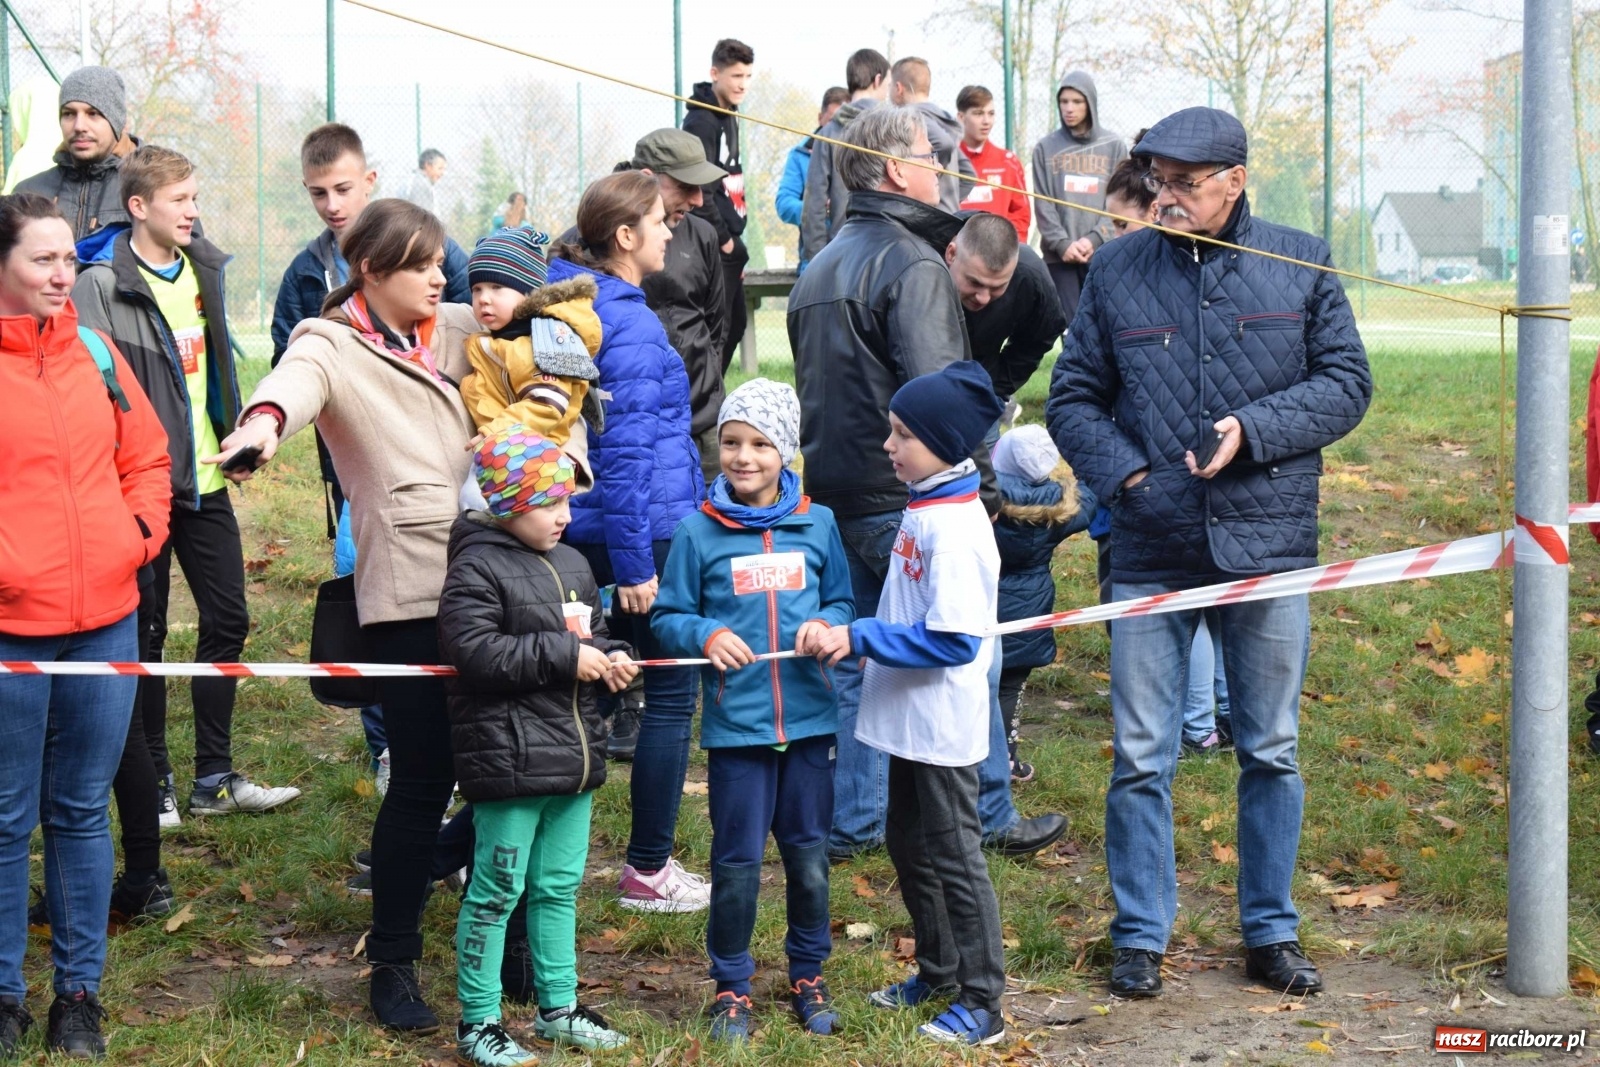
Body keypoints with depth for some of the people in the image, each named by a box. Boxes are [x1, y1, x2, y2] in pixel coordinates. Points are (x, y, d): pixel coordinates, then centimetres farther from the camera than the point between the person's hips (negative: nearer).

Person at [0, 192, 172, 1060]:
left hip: (105, 620, 4)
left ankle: (80, 990, 22)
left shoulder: (96, 354, 9)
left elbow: (147, 459, 17)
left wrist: (139, 534, 2)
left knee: (84, 813, 12)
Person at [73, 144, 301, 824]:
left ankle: (214, 778, 18)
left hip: (206, 479, 7)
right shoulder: (104, 286, -13)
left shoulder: (203, 268, 10)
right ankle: (153, 784, 15)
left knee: (228, 620, 8)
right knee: (146, 634, 4)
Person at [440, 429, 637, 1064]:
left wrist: (610, 659, 3)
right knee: (496, 892, -1)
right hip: (509, 765, -8)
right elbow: (473, 649, -22)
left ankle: (559, 1008, 27)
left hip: (573, 760, 8)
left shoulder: (571, 565, 14)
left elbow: (592, 632, 27)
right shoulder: (476, 569, -11)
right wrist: (564, 656, -20)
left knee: (559, 888, 16)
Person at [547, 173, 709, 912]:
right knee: (671, 693, 2)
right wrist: (634, 566, -20)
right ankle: (648, 868, 9)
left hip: (586, 533, 9)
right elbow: (625, 453, -21)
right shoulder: (628, 324, -18)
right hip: (646, 529, -9)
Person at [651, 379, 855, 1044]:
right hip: (735, 724, -2)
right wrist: (707, 635, -18)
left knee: (809, 856, 11)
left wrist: (825, 626, -9)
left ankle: (808, 975, 29)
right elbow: (667, 617, 1)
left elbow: (842, 601, 12)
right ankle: (730, 985, 20)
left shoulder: (817, 525, 3)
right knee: (736, 862, 4)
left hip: (808, 718, 2)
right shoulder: (698, 532, -3)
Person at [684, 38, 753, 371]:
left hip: (729, 242, 10)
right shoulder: (701, 121, -13)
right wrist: (723, 238, -15)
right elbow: (699, 190, -20)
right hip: (713, 245, -10)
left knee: (735, 324, 14)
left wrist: (734, 238, 16)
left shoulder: (728, 116, 17)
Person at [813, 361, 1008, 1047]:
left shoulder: (956, 527, -23)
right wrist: (863, 639, 8)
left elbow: (954, 640, -26)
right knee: (909, 846, 20)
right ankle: (938, 972, 36)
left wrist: (862, 638, -22)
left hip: (942, 725, -10)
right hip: (910, 718, 10)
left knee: (954, 857, 0)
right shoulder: (922, 508, 7)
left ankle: (982, 1005, 10)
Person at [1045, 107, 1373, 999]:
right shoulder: (1117, 271, 4)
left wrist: (1253, 430, -13)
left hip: (1270, 546, 0)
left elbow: (1347, 383, 2)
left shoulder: (1300, 263, 3)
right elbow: (1072, 398, 8)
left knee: (1272, 752, 10)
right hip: (1151, 551, 0)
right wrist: (1123, 471, -8)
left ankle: (1272, 933, 23)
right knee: (1141, 758, 3)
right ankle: (1141, 936, 15)